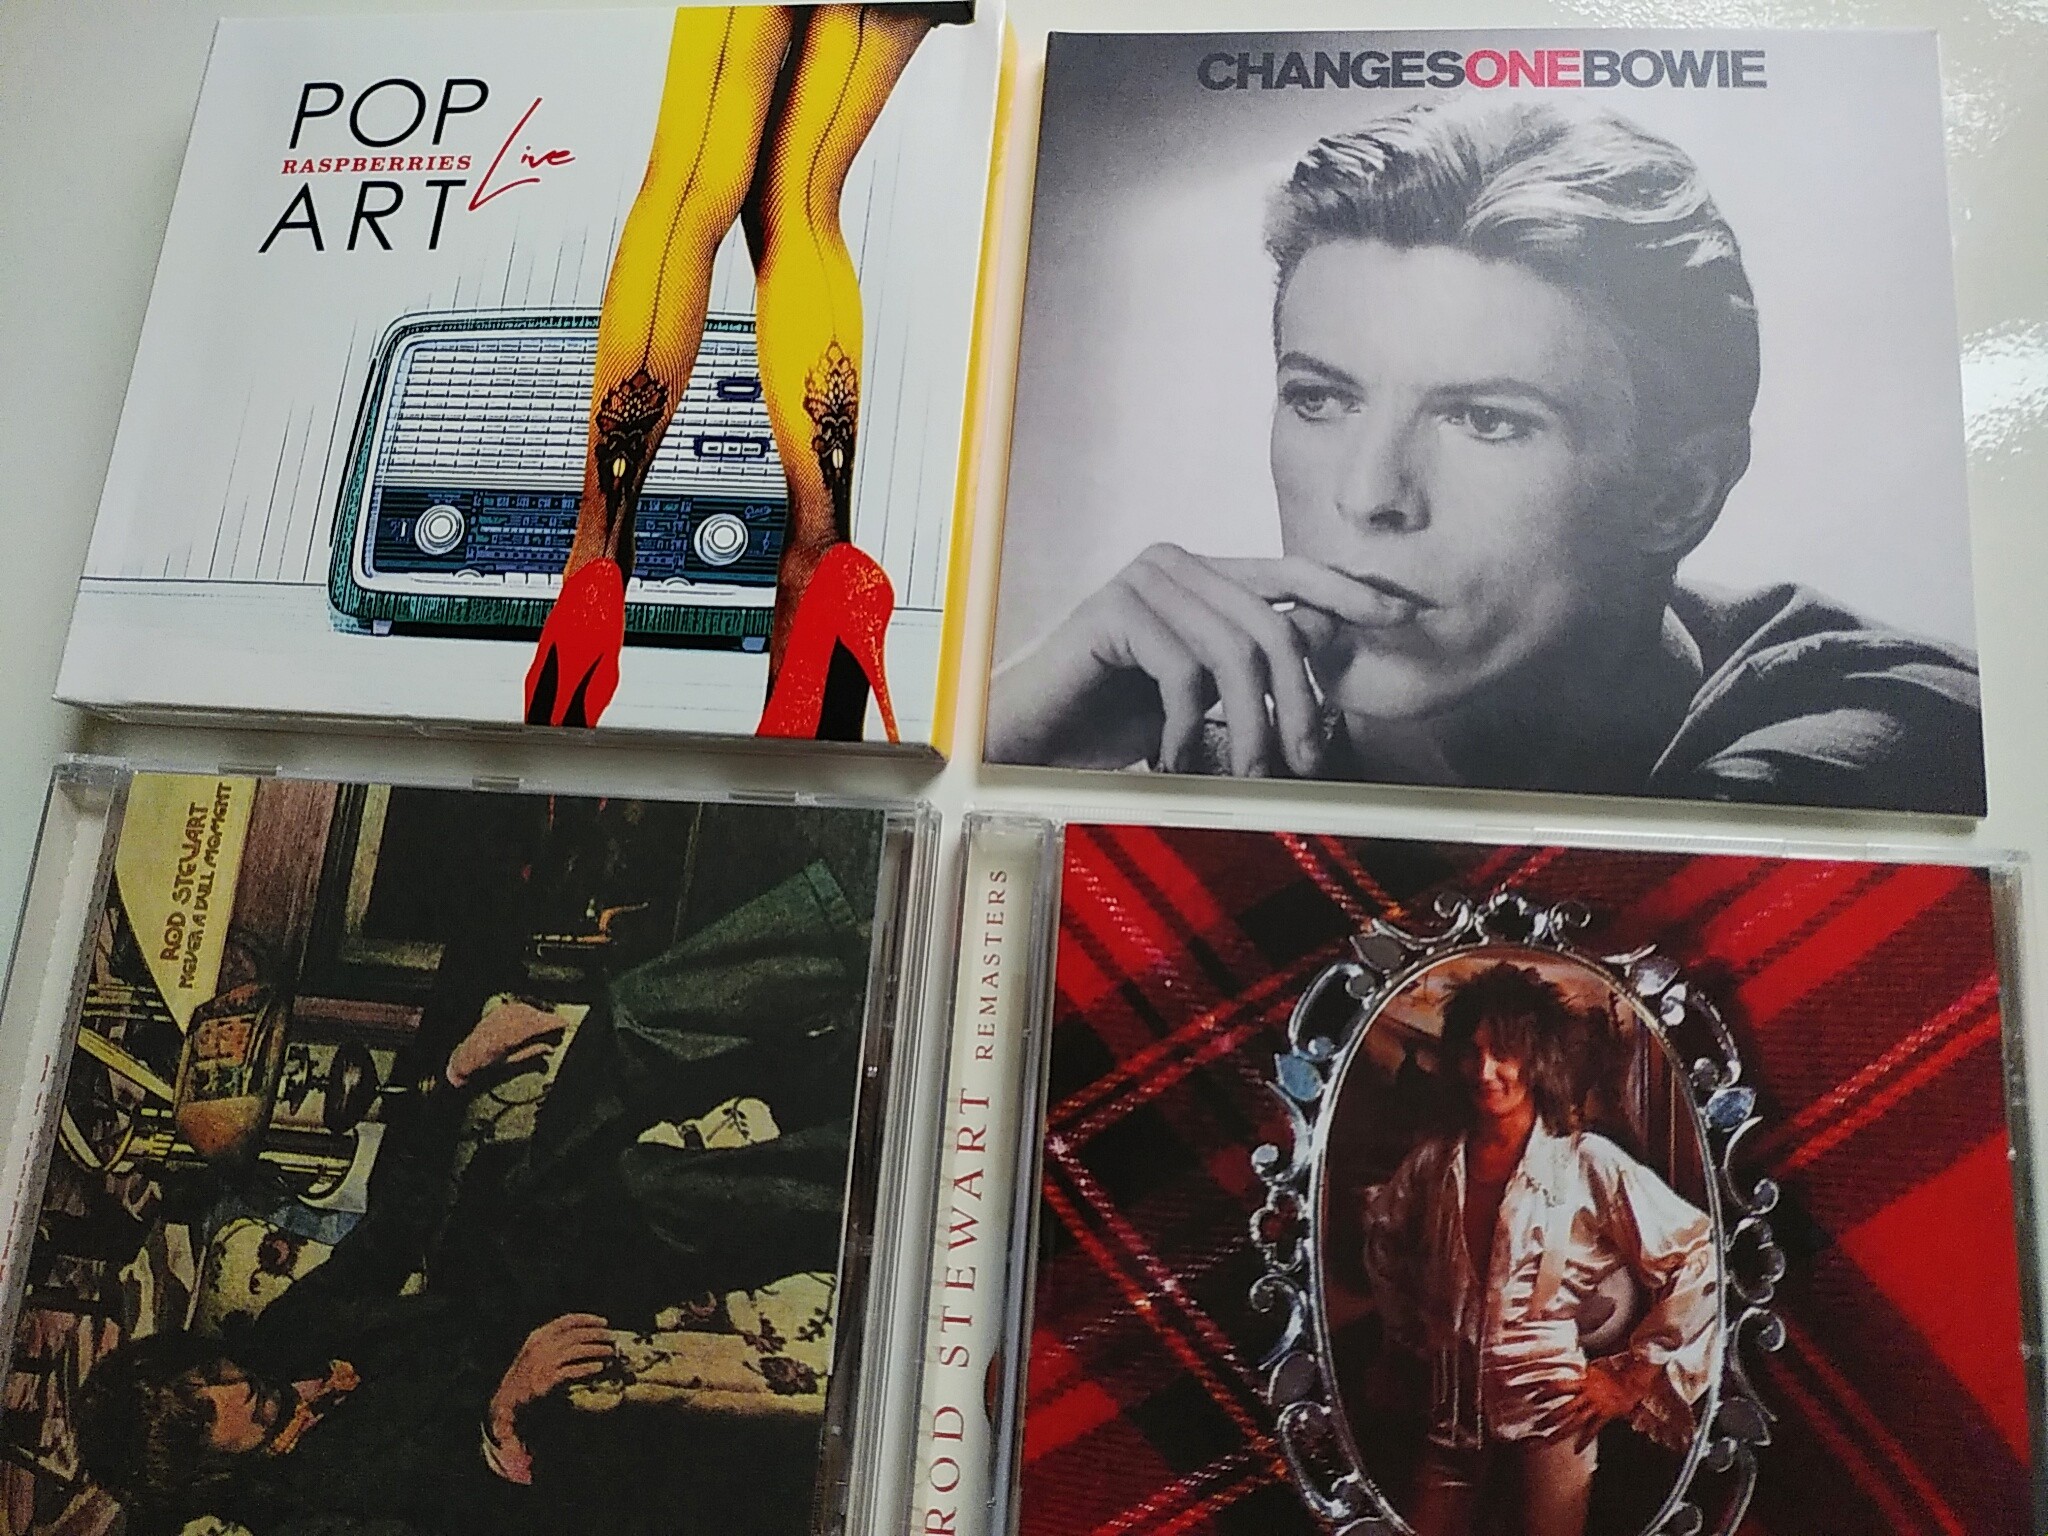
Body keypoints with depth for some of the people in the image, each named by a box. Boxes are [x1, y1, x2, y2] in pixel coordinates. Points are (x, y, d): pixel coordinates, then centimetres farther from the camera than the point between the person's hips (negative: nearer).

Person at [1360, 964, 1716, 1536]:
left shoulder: (1588, 1164, -11)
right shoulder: (1432, 1163, 0)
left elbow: (1697, 1260, -12)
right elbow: (1383, 1238, 20)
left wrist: (1632, 1380, -8)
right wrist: (1410, 1336, 16)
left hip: (1551, 1417, -3)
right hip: (1453, 1418, 4)